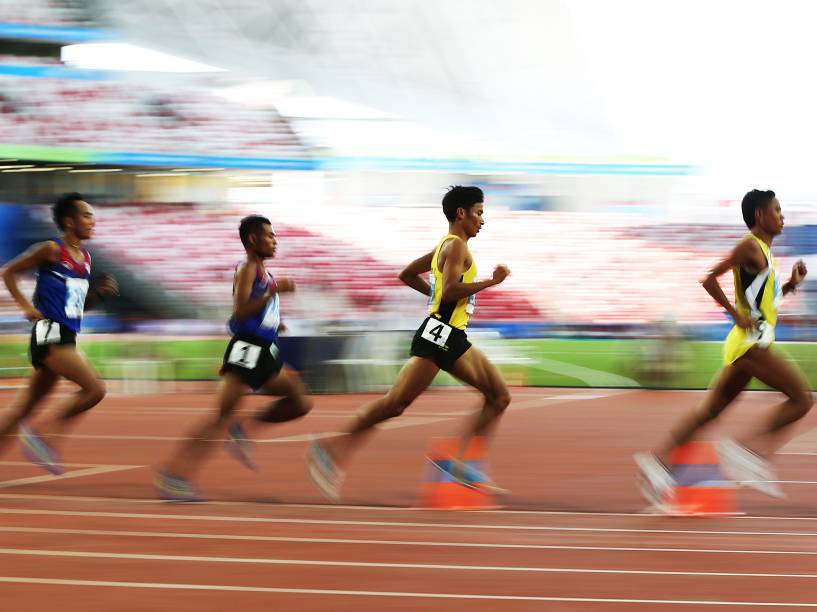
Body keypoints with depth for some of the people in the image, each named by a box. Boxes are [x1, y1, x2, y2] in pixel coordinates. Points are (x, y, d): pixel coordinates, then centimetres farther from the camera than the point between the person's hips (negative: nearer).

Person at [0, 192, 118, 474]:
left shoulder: (85, 258, 15)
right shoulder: (52, 250, -7)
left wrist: (100, 292, 6)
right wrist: (27, 307, -8)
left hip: (66, 337, 8)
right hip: (50, 333, -8)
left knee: (27, 405, 9)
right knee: (95, 388, -16)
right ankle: (44, 432, -6)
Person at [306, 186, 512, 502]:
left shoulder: (445, 246, 20)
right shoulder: (456, 246, -9)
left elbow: (407, 274, 26)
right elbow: (451, 290, -22)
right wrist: (491, 281, -15)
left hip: (452, 339, 10)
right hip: (438, 334, -10)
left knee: (500, 397, 6)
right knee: (396, 402, -13)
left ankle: (461, 462, 1)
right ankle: (333, 448, -9)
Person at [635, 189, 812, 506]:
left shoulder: (763, 251, 19)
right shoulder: (750, 247, -10)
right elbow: (709, 279, -18)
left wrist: (791, 284, 15)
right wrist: (737, 315, -17)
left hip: (752, 343, 10)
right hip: (750, 341, -10)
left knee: (709, 411, 8)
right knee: (801, 398, -10)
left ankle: (657, 459, 4)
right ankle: (747, 447, -12)